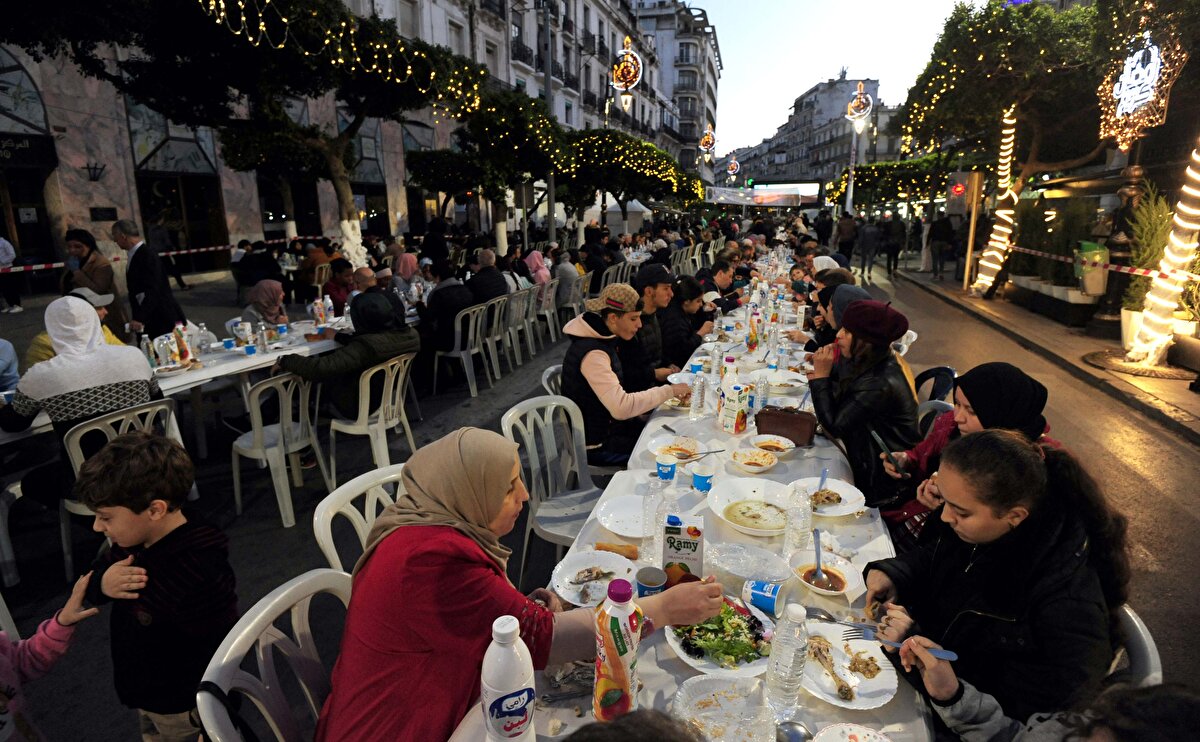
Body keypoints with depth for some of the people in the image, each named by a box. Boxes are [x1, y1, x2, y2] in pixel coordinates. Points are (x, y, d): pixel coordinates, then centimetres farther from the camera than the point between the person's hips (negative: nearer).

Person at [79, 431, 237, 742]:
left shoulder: (202, 576, -38)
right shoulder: (134, 539, -12)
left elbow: (221, 663, -29)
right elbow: (88, 584, 4)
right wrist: (101, 584, -19)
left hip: (185, 709, -7)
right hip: (145, 693, 8)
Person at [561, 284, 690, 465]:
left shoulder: (601, 339, 4)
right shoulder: (592, 353, -27)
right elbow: (621, 408, -34)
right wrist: (669, 391, -25)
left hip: (608, 425, 9)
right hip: (597, 444, -9)